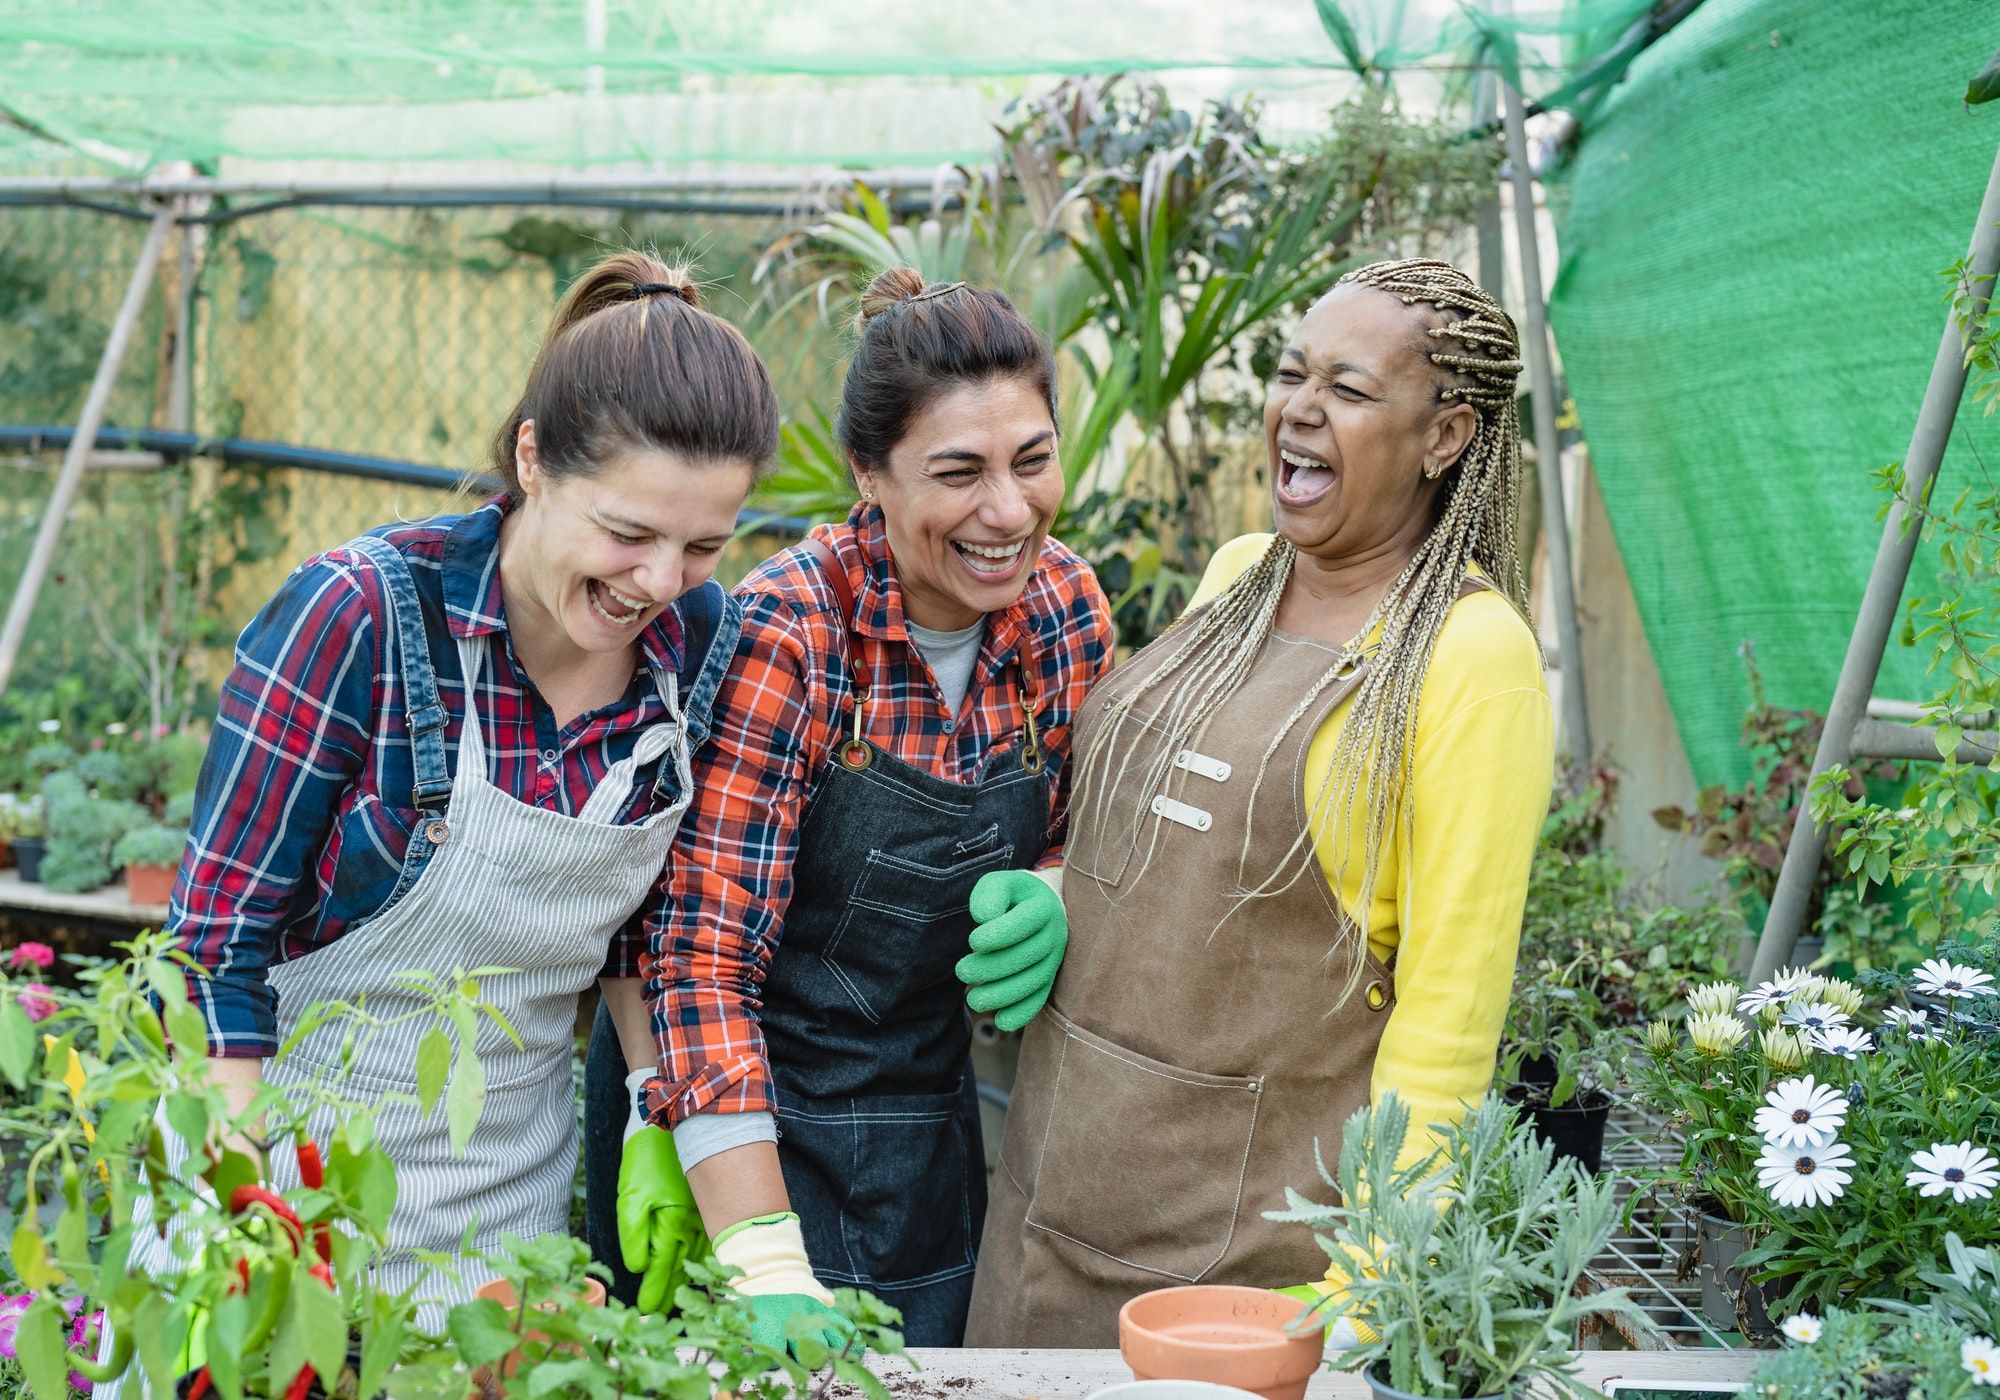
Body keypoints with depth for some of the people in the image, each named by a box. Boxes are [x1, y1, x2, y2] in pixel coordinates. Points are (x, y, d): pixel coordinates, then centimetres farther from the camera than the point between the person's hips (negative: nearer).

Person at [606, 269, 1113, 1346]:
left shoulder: (1066, 606, -6)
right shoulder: (786, 633, -22)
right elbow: (703, 959, -24)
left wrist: (1050, 902, -15)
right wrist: (768, 1270, -32)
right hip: (755, 1149, -5)